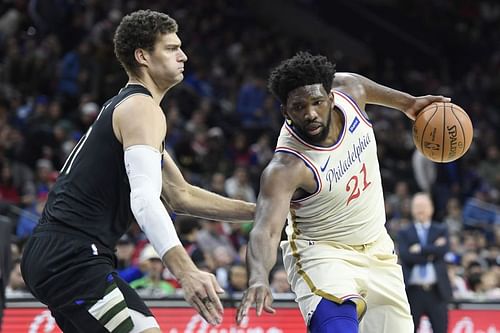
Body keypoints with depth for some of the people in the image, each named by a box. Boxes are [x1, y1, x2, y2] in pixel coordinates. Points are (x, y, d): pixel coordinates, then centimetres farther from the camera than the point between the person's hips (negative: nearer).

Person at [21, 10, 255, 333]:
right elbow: (145, 200, -26)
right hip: (73, 258, -11)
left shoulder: (123, 107, 23)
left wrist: (255, 211, 22)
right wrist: (186, 271, -37)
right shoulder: (143, 109, -9)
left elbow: (180, 195, 27)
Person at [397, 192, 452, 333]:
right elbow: (405, 255, -10)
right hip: (413, 291, 0)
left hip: (436, 291, 0)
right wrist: (431, 253, -10)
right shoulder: (404, 233, 7)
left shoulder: (441, 230, 11)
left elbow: (443, 250, -9)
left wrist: (420, 249, -7)